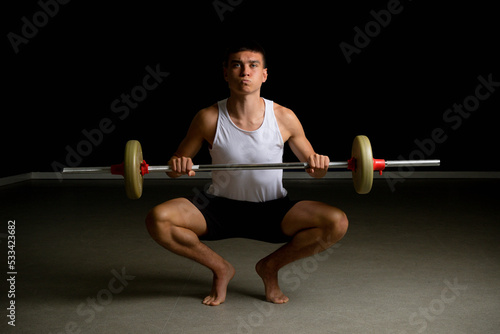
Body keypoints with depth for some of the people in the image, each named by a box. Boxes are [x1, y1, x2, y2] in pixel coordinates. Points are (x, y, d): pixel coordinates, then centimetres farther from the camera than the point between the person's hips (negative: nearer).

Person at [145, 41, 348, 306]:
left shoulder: (284, 118, -11)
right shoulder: (209, 118, -12)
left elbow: (313, 169, 2)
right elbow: (175, 169, -1)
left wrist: (318, 165, -22)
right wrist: (177, 166, -25)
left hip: (273, 211, 1)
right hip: (220, 207, 0)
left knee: (337, 223, -23)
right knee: (158, 219, -25)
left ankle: (271, 266, 4)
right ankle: (220, 268, 2)